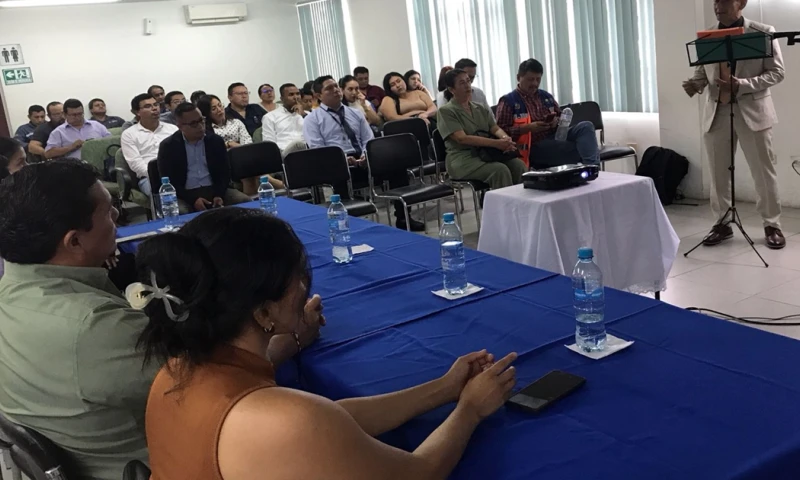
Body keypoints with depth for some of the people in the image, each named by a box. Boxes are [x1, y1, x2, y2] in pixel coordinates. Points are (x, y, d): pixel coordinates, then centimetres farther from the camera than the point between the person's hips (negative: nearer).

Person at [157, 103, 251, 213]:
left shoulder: (216, 141, 7)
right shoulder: (168, 146, -2)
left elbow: (225, 172, 9)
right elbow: (167, 181, -5)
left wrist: (219, 195, -10)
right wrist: (192, 200, -17)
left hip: (214, 190, 3)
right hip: (186, 195, -3)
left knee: (245, 201, -19)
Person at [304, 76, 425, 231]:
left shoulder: (355, 113, 22)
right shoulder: (312, 119, 8)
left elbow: (369, 140, 14)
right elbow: (317, 150, -5)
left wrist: (366, 154, -10)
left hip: (364, 162, 4)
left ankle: (403, 218, -14)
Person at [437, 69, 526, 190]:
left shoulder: (480, 108, 18)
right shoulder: (446, 111, -3)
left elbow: (495, 128, 9)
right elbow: (462, 138, -15)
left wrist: (505, 138, -18)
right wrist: (496, 143, -23)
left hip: (487, 153, 6)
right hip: (462, 159, -6)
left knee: (519, 165, -22)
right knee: (500, 170, -31)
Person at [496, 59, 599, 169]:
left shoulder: (546, 96, 20)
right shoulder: (508, 101, 1)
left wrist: (557, 121, 0)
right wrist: (529, 128, -18)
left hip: (556, 136, 7)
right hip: (535, 145, -6)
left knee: (586, 126, -22)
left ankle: (591, 167, -37)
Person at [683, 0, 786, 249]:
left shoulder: (763, 32, -4)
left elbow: (777, 72, -5)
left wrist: (742, 85, -20)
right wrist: (695, 84, -12)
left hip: (752, 111, -3)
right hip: (716, 112, 3)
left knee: (764, 172, 5)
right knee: (718, 172, 8)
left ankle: (772, 225, 18)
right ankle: (722, 223, 22)